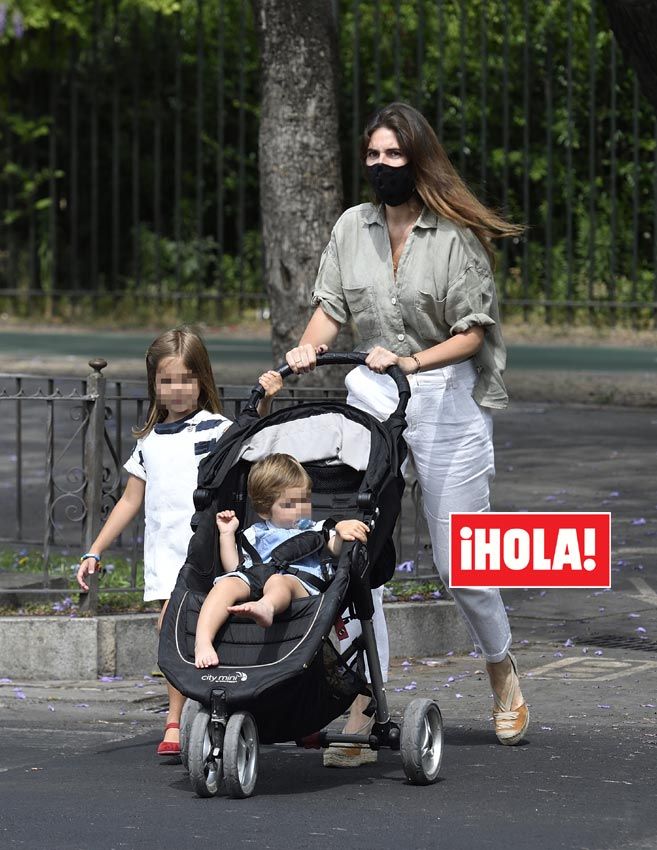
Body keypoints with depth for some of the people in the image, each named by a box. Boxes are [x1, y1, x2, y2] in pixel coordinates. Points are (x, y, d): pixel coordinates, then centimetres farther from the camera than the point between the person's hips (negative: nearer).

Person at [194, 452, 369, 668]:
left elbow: (337, 549, 12)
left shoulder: (316, 530, 32)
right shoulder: (256, 534, 35)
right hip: (253, 574, 2)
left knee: (278, 582, -40)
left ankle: (265, 608, -78)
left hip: (301, 580, -2)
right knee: (226, 584, -32)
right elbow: (234, 567, 27)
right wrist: (227, 535, 19)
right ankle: (203, 642, -50)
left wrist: (343, 531, -10)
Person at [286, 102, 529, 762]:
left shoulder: (457, 236, -6)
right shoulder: (353, 227, 7)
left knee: (459, 561, 2)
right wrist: (309, 347, -13)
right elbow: (331, 307, 8)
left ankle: (502, 672, 29)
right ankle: (362, 703, -2)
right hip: (370, 395, 4)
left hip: (447, 398, -4)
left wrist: (411, 361, -20)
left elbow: (472, 333, -7)